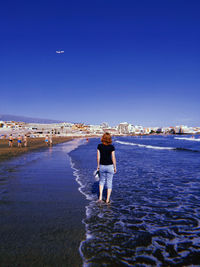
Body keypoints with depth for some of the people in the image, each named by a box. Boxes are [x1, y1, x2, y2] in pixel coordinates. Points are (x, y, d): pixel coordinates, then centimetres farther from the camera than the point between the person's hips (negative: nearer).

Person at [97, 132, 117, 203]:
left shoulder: (99, 146, -7)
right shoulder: (111, 147, -12)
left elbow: (98, 157, -3)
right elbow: (113, 158, -9)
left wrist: (98, 165, 9)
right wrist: (115, 167, 2)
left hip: (102, 166, 2)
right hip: (110, 166, -2)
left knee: (102, 180, 23)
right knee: (109, 182, 10)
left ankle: (100, 196, 15)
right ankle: (107, 199, 15)